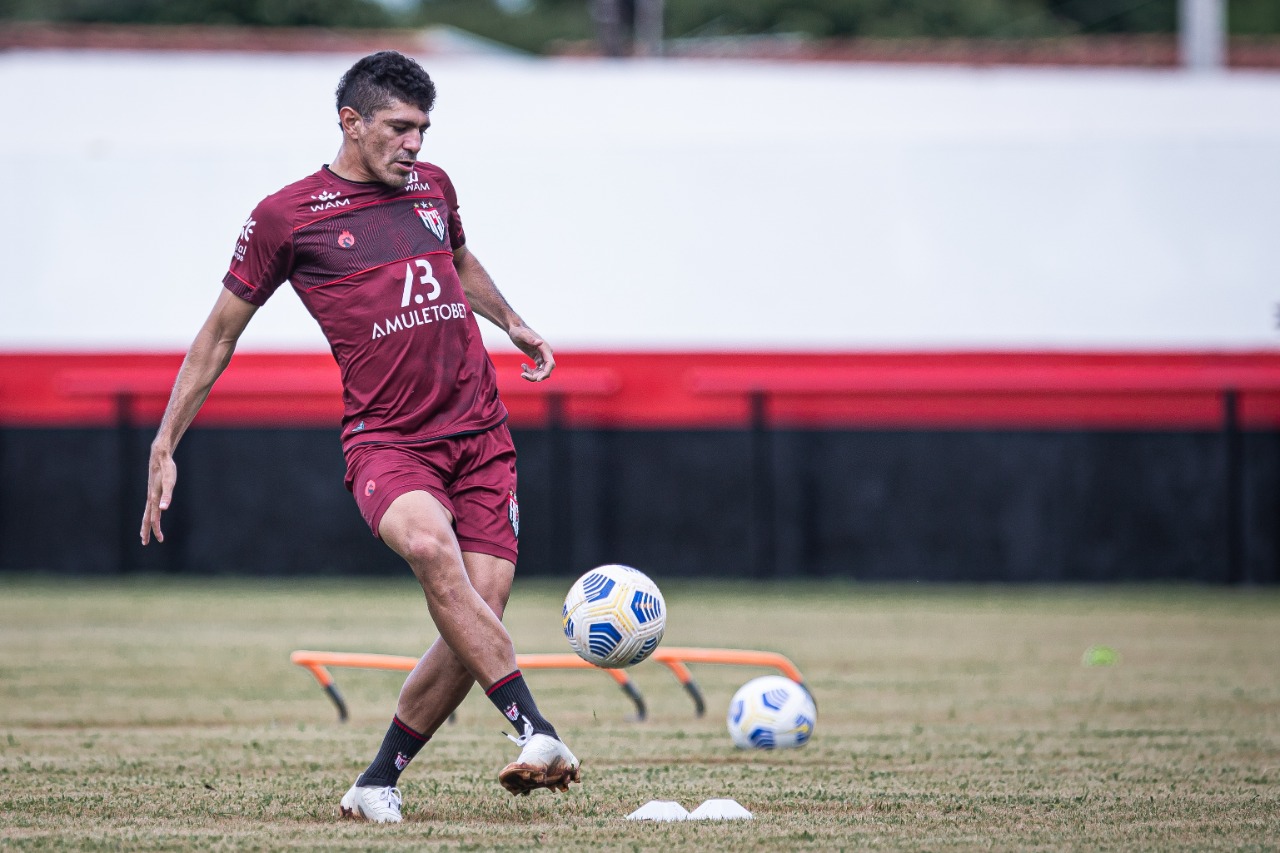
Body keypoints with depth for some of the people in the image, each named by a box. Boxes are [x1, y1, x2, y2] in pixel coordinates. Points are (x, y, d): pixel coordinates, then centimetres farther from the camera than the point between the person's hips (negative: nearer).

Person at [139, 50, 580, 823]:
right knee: (430, 546, -36)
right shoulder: (285, 217, 0)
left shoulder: (433, 186, 14)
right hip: (385, 437, -5)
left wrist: (510, 322, 32)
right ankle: (536, 733, -41)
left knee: (478, 618, -8)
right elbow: (220, 333, 9)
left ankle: (378, 783, 8)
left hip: (480, 434, 5)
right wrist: (164, 448, 8)